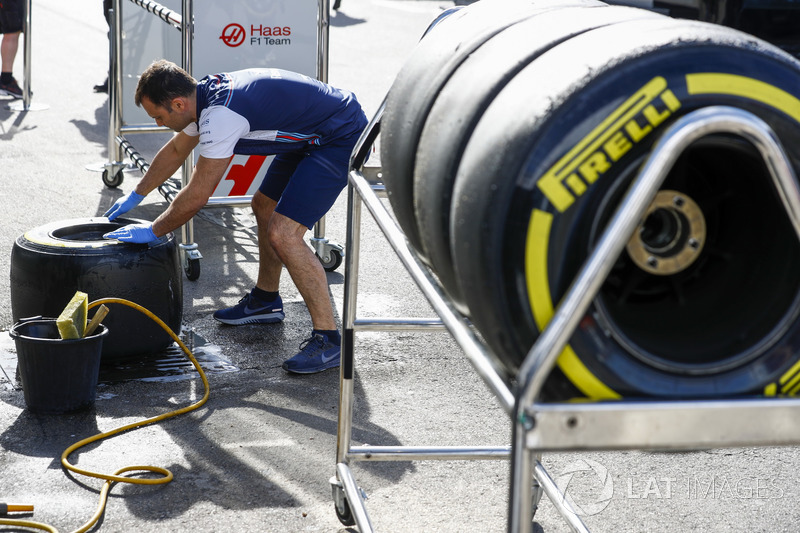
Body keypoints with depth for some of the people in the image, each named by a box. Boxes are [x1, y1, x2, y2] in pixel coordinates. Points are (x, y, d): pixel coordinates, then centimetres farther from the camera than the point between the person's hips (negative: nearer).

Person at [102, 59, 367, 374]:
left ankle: (329, 339, -12)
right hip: (311, 136, 11)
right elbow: (175, 151, 24)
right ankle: (265, 301, 41)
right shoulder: (205, 96, 4)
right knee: (265, 206, 23)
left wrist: (152, 231, -7)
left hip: (342, 139, -11)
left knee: (282, 234, -17)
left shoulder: (222, 115, -26)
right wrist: (135, 196, 32)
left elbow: (197, 196, -20)